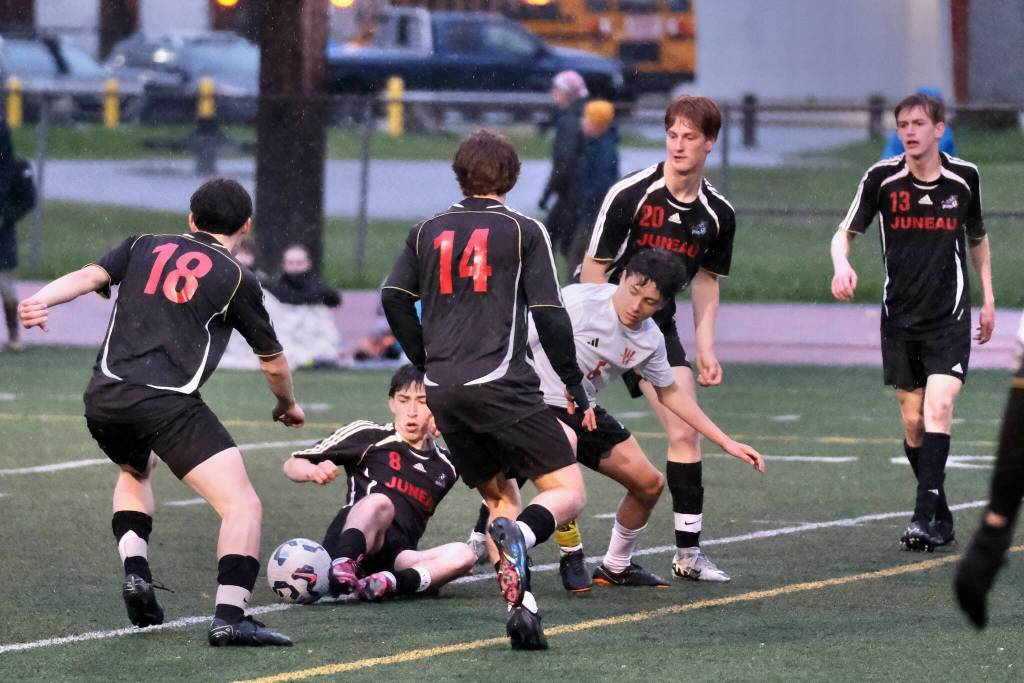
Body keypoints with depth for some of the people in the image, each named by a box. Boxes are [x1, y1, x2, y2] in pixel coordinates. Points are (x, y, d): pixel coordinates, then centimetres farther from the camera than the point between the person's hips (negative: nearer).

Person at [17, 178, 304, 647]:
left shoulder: (143, 247, 20)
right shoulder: (236, 279, 11)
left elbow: (90, 276, 1)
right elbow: (273, 363, 20)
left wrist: (40, 300, -13)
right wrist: (288, 406, 39)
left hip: (103, 397, 5)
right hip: (168, 404, -5)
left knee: (135, 473, 36)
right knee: (242, 505, -5)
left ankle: (135, 572, 16)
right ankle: (230, 616, -24)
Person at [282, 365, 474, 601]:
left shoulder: (445, 467, 22)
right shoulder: (367, 435, 11)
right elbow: (292, 465, 11)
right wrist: (314, 472, -12)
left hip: (396, 559, 4)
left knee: (462, 554, -25)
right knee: (379, 502, -35)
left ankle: (388, 582, -48)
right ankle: (342, 567, -61)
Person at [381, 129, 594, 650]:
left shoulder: (428, 232, 14)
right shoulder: (524, 231, 3)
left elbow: (394, 298, 8)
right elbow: (549, 314, -1)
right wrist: (577, 389, 7)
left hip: (443, 390, 5)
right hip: (502, 386, -5)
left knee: (498, 495, 17)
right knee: (568, 491, -3)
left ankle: (520, 604, -3)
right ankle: (519, 534, -37)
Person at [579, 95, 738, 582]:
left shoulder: (718, 214, -2)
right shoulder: (630, 194, -17)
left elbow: (707, 279, 13)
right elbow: (593, 267, -12)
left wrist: (705, 349, 7)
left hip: (657, 327, 4)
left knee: (685, 433, -5)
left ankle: (688, 553, 4)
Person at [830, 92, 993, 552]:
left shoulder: (964, 178, -1)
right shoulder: (882, 178, -4)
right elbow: (845, 233, 0)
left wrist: (988, 297, 15)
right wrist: (842, 266, -21)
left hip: (950, 318, -1)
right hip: (900, 318, 1)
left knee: (938, 406, -19)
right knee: (913, 421, 2)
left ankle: (924, 516, -23)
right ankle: (941, 518, 17)